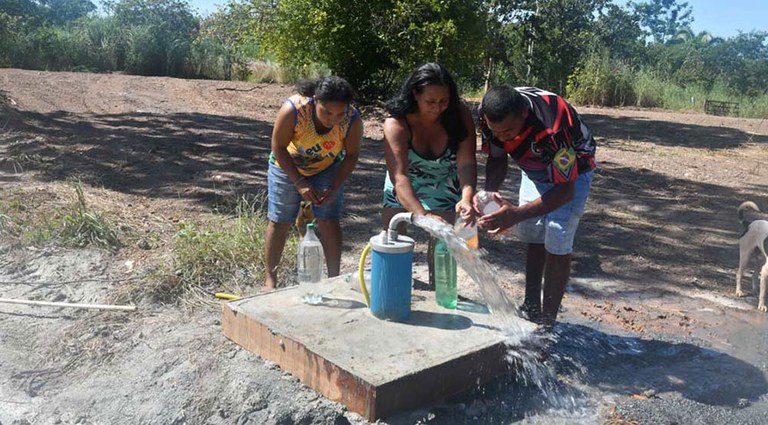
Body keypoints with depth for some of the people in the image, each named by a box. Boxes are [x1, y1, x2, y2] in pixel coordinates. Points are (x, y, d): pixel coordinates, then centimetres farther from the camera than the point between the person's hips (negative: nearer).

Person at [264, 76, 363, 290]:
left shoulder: (353, 120, -28)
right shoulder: (292, 110, -35)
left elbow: (351, 156, -13)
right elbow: (278, 148, -22)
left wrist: (334, 187, -22)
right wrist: (299, 182, -25)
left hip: (327, 169, 1)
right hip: (288, 166, -1)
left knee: (329, 222, -4)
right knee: (279, 222, 4)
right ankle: (270, 281, 17)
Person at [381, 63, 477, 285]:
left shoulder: (460, 115, -25)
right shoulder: (396, 124, -31)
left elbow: (466, 162, -33)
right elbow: (399, 176, -41)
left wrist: (467, 198, -53)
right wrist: (423, 215, -55)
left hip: (445, 187, 0)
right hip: (403, 188, 0)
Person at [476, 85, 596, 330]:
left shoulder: (552, 129, -43)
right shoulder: (491, 114, -26)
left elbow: (565, 190, -36)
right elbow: (497, 159, -10)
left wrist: (518, 214, -46)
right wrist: (489, 191, -30)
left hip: (571, 169, -6)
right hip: (534, 167, 6)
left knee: (557, 242, -13)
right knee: (532, 235, 6)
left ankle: (547, 323, -3)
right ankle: (531, 309, 19)